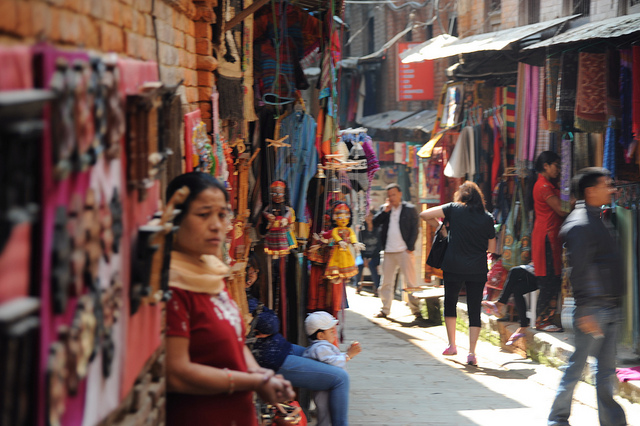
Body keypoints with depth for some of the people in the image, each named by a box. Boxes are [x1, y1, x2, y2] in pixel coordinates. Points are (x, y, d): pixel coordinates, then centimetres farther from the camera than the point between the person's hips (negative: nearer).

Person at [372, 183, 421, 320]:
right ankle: (385, 310, 15)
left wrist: (410, 247, -8)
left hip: (404, 251, -4)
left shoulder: (410, 209, 2)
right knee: (386, 281, 7)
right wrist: (385, 211, -6)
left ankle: (416, 310, -1)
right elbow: (375, 223, 5)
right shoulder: (384, 209, 14)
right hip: (388, 252, 4)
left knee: (410, 281, -5)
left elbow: (415, 229, 0)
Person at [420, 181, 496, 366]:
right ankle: (471, 352, -2)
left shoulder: (454, 209, -2)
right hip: (478, 270, 1)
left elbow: (425, 215, -4)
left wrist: (440, 226, 12)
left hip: (454, 267, -1)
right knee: (474, 310, 5)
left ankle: (452, 345, 19)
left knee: (450, 303, 20)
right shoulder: (487, 218, 2)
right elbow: (492, 248, 7)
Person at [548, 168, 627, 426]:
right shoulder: (580, 225, -14)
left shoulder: (597, 220, 16)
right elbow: (579, 269, -20)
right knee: (578, 364, -1)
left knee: (607, 368, 11)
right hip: (593, 308, -9)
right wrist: (585, 312, -23)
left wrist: (615, 303, 20)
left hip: (609, 307, 9)